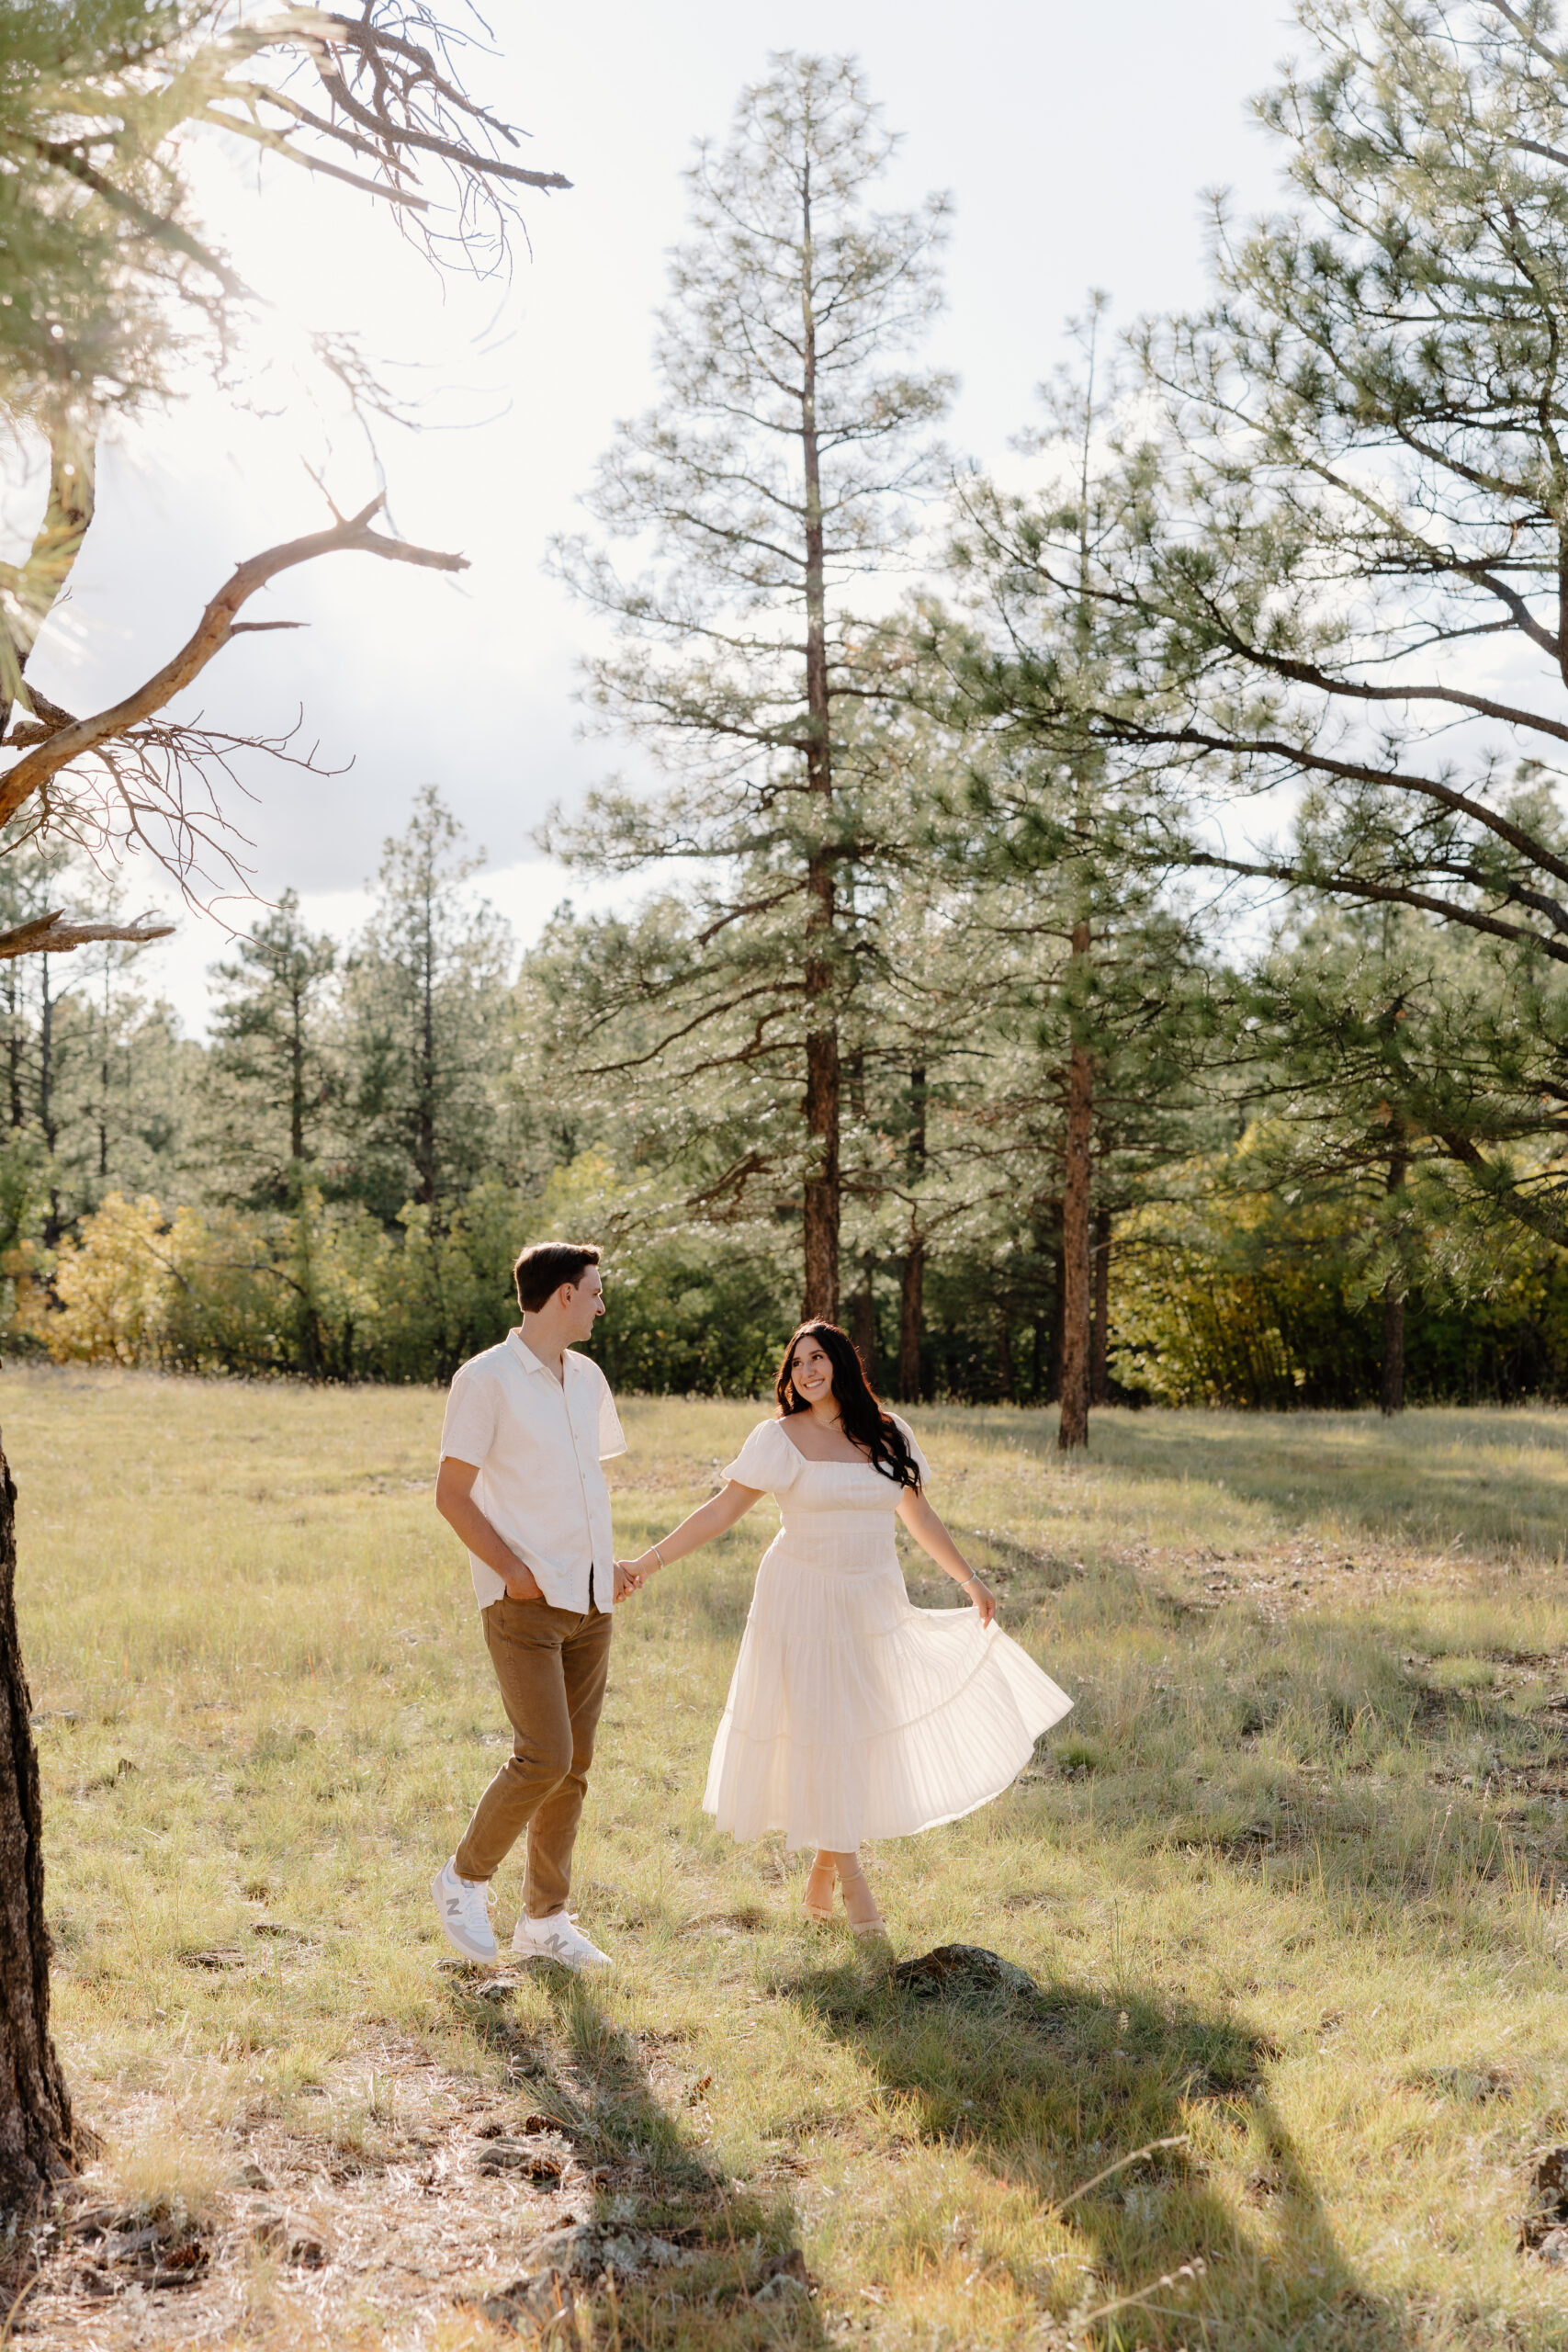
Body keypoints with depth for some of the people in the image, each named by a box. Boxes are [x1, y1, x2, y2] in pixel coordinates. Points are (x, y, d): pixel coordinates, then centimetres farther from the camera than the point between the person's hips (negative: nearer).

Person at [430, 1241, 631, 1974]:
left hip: (590, 1603, 7)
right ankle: (465, 1879, 9)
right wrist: (512, 1569, -18)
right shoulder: (486, 1380, -9)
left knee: (574, 1764, 7)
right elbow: (451, 1494, -10)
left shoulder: (587, 1378, 12)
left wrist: (606, 1563, 14)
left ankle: (545, 1921, 18)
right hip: (524, 1604, -7)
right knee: (543, 1758, -13)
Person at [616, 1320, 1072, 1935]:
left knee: (868, 1734, 4)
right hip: (805, 1601, -4)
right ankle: (849, 1874, 11)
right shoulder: (779, 1437, -6)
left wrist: (969, 1579, 20)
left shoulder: (888, 1433, 5)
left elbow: (919, 1516, 15)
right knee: (819, 1729, -2)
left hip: (873, 1603, 4)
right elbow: (722, 1510, -8)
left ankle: (822, 1872, 20)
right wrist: (650, 1560, -16)